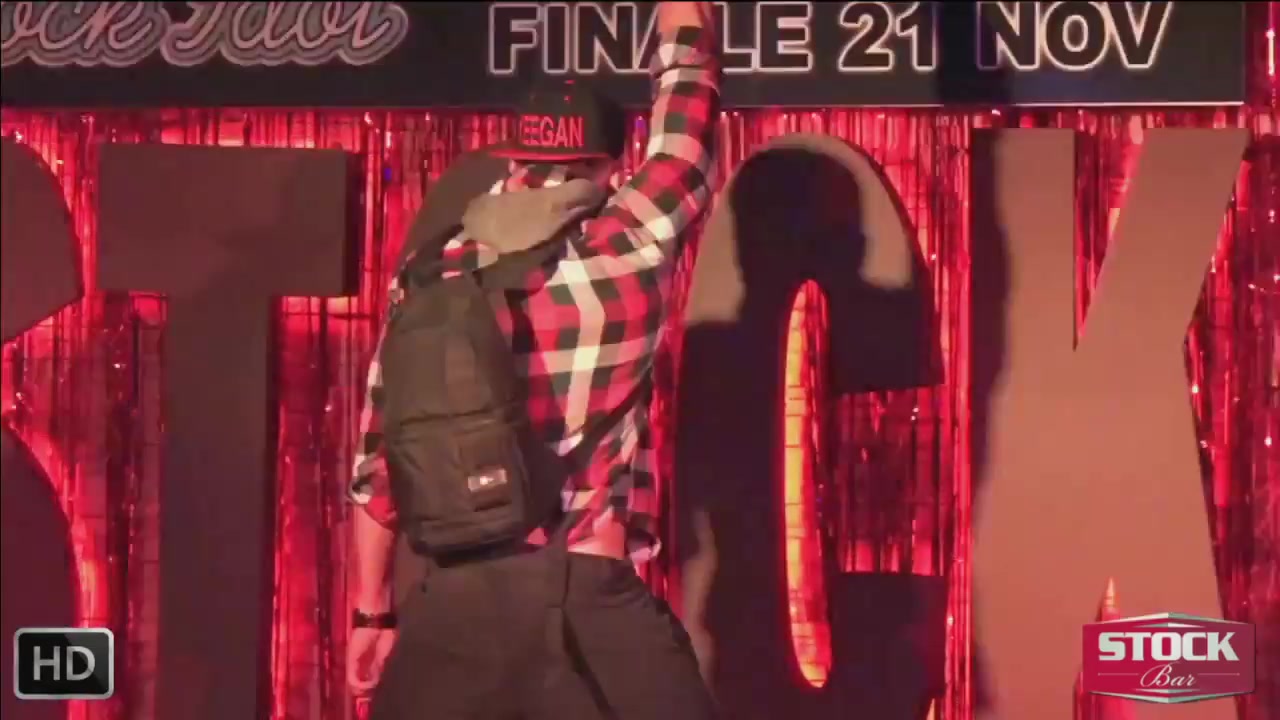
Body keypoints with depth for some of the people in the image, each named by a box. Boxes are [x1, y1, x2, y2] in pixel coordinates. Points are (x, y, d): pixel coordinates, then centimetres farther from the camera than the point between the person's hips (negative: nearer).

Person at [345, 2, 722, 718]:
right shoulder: (628, 255, -4)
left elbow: (376, 462, 9)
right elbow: (687, 115, 11)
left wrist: (373, 610, 17)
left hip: (454, 598, 4)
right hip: (586, 594, -3)